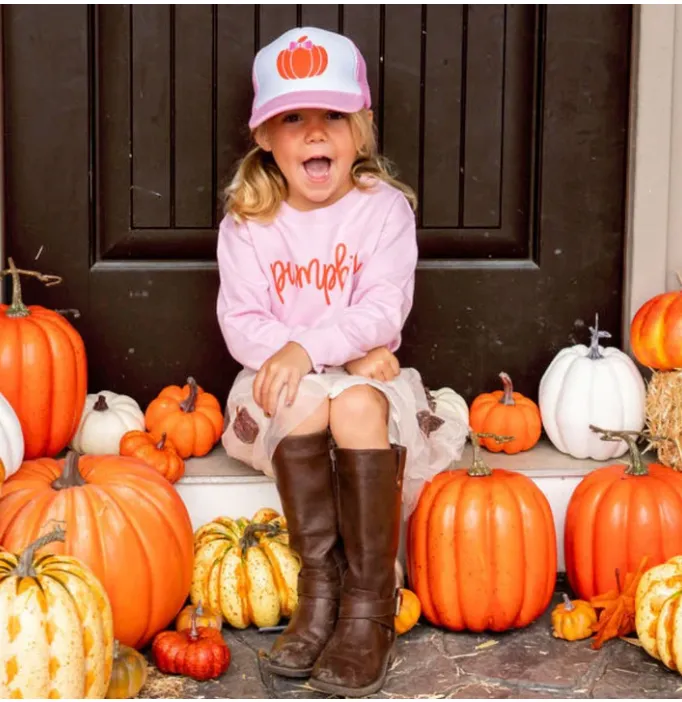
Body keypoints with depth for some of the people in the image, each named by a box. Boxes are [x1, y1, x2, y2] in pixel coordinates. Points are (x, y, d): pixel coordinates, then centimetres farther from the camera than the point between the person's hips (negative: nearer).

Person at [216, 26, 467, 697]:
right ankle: (319, 585, -24)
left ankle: (370, 604, -27)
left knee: (359, 404, -33)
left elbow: (384, 310, -14)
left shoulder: (384, 208, -3)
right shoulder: (247, 222, 0)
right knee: (306, 398, -33)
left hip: (364, 380, 0)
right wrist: (349, 348, -18)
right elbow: (242, 325, -8)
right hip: (282, 388, 1)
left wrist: (309, 346, -31)